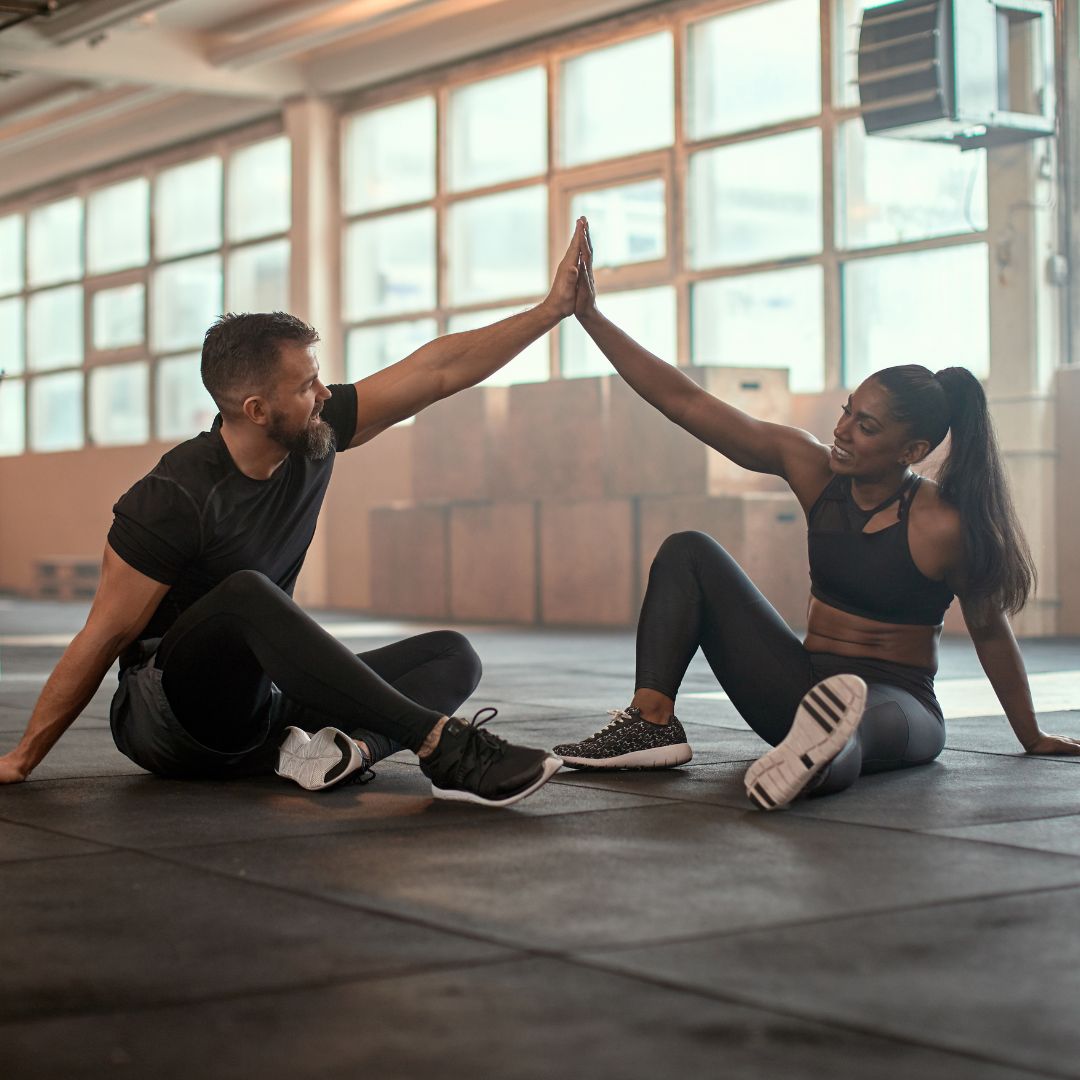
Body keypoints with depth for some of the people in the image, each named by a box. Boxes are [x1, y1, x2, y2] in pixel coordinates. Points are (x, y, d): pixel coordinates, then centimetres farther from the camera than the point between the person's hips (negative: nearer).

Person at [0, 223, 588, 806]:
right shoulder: (173, 499, -20)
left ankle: (342, 746, -33)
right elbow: (104, 636, -15)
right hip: (167, 718, -7)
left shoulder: (314, 434, -2)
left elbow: (438, 370, 0)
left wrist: (552, 308, -2)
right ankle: (442, 745, -41)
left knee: (453, 656, -4)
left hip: (262, 704, 7)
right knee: (245, 594, -37)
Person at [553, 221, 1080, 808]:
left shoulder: (942, 525, -17)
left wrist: (1033, 737, 8)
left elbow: (990, 630, -3)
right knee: (689, 551, -5)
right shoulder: (813, 469, -4)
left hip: (897, 702, -6)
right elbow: (685, 402, -6)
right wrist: (589, 313, -10)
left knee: (857, 710, -44)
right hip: (807, 685, 6)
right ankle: (651, 721, -23)